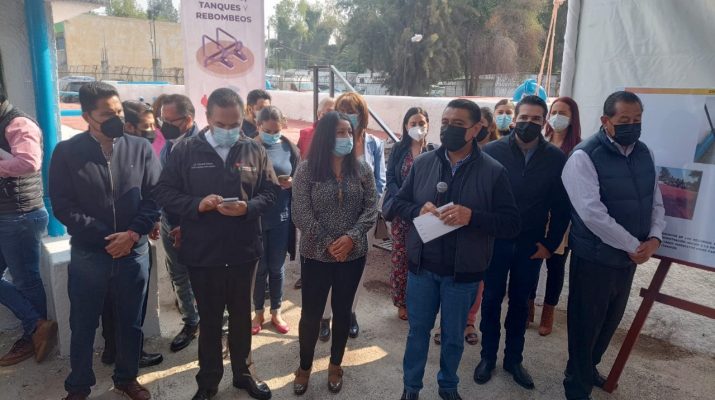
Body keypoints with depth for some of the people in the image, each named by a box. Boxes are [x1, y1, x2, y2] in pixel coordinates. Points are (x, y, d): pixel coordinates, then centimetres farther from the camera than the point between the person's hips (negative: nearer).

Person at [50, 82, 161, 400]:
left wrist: (133, 234, -14)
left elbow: (154, 197, -2)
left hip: (134, 252, 1)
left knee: (130, 323, 15)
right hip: (87, 254, -1)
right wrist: (105, 237, -13)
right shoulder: (67, 152, -3)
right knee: (83, 326, 14)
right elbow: (63, 206, -6)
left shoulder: (141, 148, -1)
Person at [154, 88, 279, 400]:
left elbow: (271, 191, 1)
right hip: (202, 253, -1)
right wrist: (197, 204, -21)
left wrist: (248, 207, -19)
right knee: (209, 318, 15)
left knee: (241, 315, 17)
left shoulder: (254, 150, 0)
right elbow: (164, 193, -4)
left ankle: (243, 372, 38)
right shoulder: (186, 150, -4)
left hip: (243, 251, 1)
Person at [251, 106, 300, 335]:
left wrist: (291, 182, -14)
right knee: (259, 267, 10)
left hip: (281, 216, 2)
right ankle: (258, 312, 29)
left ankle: (276, 312, 31)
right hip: (255, 217, -1)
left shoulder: (289, 148, 1)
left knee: (277, 267, 13)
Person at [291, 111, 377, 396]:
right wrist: (328, 243, -15)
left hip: (353, 255, 2)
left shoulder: (362, 169, -1)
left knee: (343, 311, 14)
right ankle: (304, 366, 30)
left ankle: (335, 365, 35)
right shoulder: (306, 169, -7)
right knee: (310, 313, 8)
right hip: (316, 255, -2)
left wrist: (351, 237, -17)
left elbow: (371, 208, -3)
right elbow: (301, 214, -10)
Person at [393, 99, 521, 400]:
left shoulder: (493, 172, -9)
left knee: (453, 337, 18)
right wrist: (418, 211, -17)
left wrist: (472, 216, -26)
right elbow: (399, 203, 6)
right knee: (417, 330, 17)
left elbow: (511, 223, -10)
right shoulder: (422, 163, -1)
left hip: (463, 273, -1)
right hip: (422, 267, 2)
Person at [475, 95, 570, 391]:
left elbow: (561, 206, 0)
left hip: (531, 245, 2)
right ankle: (487, 357, 27)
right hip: (495, 240, -1)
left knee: (520, 302, 15)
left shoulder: (556, 158, -4)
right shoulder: (492, 151, -9)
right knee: (491, 300, 11)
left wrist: (551, 244, -1)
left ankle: (513, 359, 31)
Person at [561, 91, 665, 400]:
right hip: (594, 257, -7)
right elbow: (592, 213, -25)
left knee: (611, 319, 21)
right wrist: (633, 245, -18)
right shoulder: (584, 157, -18)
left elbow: (656, 202, 10)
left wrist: (654, 238, -7)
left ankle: (589, 367, 46)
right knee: (586, 322, 8)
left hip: (630, 257, 7)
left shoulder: (644, 153, 5)